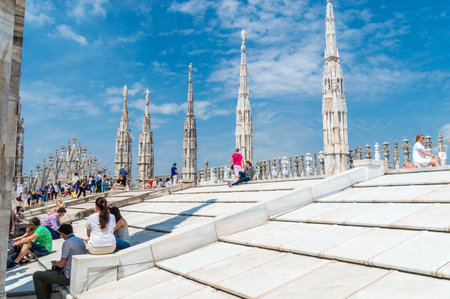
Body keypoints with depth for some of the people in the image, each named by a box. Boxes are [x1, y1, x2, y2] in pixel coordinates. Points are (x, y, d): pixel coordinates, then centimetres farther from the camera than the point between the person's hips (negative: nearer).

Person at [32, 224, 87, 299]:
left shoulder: (67, 242, -17)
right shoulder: (81, 241, 8)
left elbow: (61, 264, -15)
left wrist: (55, 263, 7)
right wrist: (57, 262, 18)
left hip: (68, 277, -9)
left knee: (36, 275, 2)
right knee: (47, 272, 28)